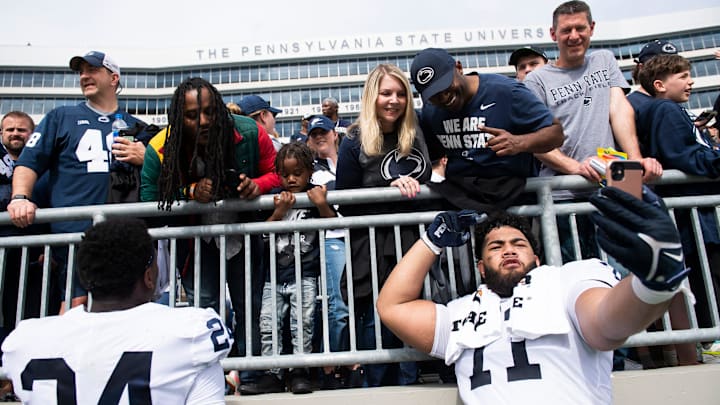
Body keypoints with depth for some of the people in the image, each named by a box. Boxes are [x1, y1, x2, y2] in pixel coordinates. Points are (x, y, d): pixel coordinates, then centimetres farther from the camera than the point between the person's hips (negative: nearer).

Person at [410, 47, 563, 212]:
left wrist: (519, 143, -24)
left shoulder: (506, 92, -6)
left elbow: (555, 132, -5)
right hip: (456, 195, 5)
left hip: (513, 196, -4)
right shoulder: (429, 111, 11)